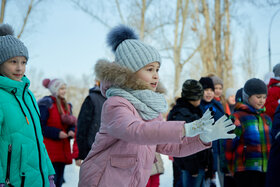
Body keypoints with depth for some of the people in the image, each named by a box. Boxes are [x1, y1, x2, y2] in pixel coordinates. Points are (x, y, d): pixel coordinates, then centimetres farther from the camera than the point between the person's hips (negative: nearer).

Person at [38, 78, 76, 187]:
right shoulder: (46, 104, -7)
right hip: (49, 149, -8)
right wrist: (57, 133, -17)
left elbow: (71, 124, 21)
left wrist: (71, 131, -2)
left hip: (63, 149, 8)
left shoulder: (67, 105, 17)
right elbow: (40, 126, -12)